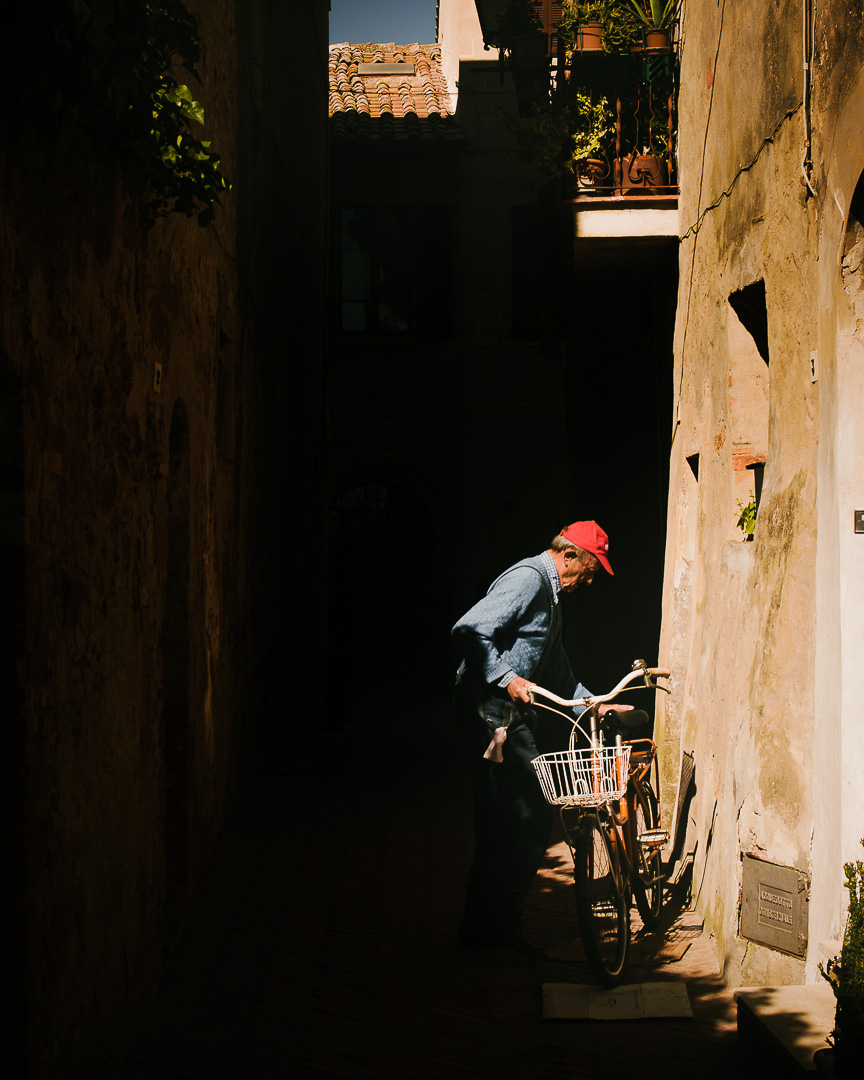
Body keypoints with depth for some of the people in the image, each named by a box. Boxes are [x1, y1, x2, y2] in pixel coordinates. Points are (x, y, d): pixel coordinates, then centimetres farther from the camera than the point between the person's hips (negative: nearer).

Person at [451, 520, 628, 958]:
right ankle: (501, 920, -1)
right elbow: (468, 631, -25)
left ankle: (481, 926, 19)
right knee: (533, 815, -9)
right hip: (492, 707, -11)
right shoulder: (528, 579, -13)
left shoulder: (550, 594, 21)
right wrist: (508, 679, -27)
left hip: (507, 713, 11)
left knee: (499, 821, 12)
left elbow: (558, 675, 27)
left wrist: (595, 705, 21)